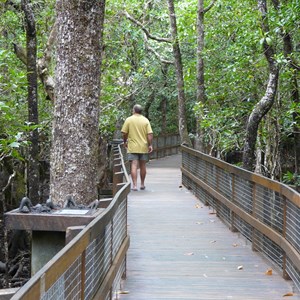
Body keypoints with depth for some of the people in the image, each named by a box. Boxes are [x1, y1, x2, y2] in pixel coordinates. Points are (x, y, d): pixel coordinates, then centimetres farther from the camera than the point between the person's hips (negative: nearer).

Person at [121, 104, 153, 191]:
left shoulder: (129, 120, -2)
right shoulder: (146, 120, 1)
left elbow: (124, 133, -3)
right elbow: (150, 134, -6)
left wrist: (125, 142, 12)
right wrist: (150, 145, -1)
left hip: (132, 147, -2)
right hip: (143, 147, 2)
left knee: (134, 165, -4)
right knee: (142, 166, 12)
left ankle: (134, 185, -12)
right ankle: (142, 184, 21)